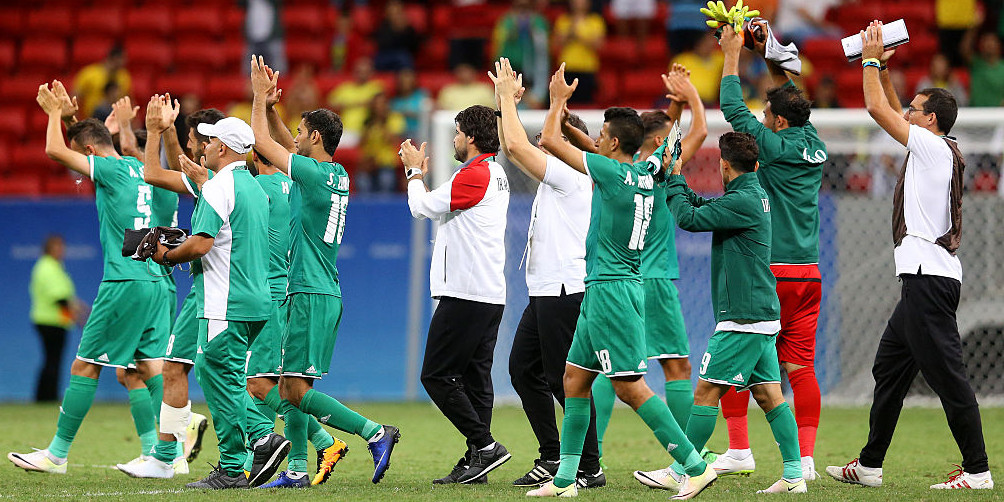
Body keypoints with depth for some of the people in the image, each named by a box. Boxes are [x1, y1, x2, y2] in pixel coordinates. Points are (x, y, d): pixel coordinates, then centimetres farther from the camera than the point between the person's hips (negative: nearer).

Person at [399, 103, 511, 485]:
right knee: (475, 378, 8)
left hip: (465, 293, -10)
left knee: (437, 375, -7)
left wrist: (414, 172, 8)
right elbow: (441, 208, 23)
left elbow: (423, 207, -9)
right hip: (490, 294, 10)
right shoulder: (495, 173, 16)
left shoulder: (475, 175, -15)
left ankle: (485, 445, -12)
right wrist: (419, 174, 27)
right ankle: (475, 463, 6)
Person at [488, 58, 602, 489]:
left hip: (565, 291, -10)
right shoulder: (555, 176, 16)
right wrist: (505, 100, 21)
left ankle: (589, 468, -5)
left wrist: (508, 95, -7)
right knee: (524, 369, 12)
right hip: (546, 292, 10)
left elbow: (516, 145, -17)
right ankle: (552, 458, 16)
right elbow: (513, 149, 26)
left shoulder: (569, 174, -11)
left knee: (567, 380, -8)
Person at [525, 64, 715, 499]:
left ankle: (695, 466, -14)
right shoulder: (644, 177, 9)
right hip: (605, 290, 10)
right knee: (574, 378, 13)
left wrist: (559, 99, 6)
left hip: (610, 290, -10)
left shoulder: (613, 171, -14)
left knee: (630, 386, -11)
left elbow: (550, 140, -9)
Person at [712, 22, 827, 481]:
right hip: (808, 273, 6)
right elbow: (793, 103, 24)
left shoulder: (776, 147, -12)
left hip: (769, 274, -6)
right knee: (800, 366, 3)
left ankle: (739, 450, 3)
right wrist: (770, 56, 25)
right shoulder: (815, 146, 7)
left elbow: (732, 108, -6)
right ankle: (805, 459, -3)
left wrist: (733, 55, 4)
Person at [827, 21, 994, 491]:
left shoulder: (932, 145, -8)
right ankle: (869, 465, 20)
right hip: (923, 279, 11)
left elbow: (878, 109, -8)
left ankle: (977, 470, -11)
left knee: (946, 374, -10)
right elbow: (889, 111, 32)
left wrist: (871, 60, 4)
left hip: (930, 278, -11)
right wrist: (876, 65, 28)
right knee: (889, 369, 15)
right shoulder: (937, 149, 18)